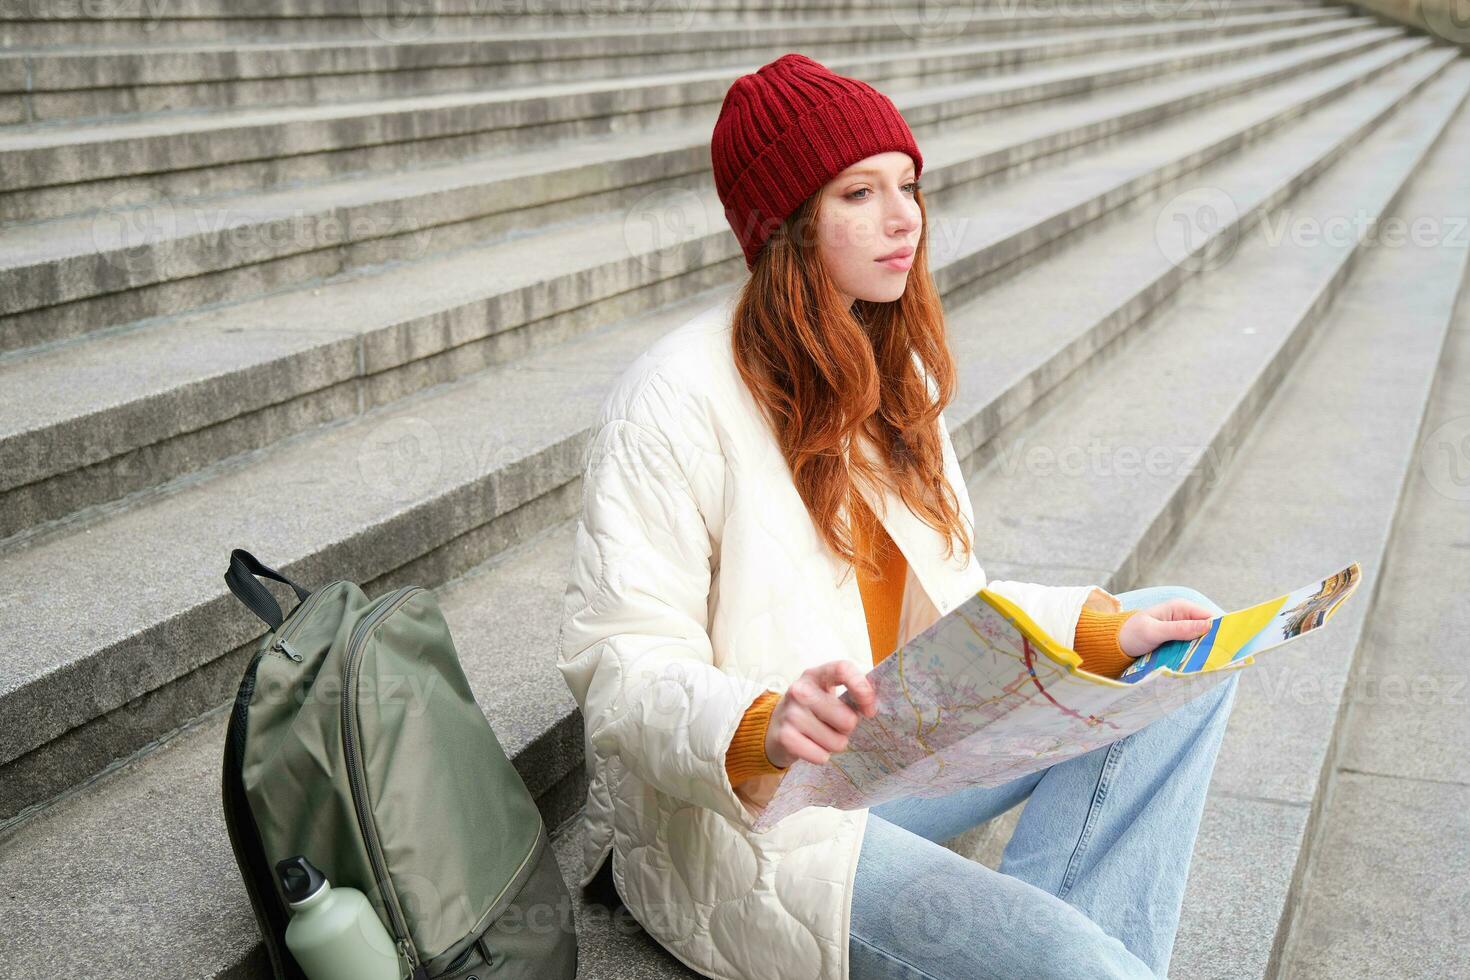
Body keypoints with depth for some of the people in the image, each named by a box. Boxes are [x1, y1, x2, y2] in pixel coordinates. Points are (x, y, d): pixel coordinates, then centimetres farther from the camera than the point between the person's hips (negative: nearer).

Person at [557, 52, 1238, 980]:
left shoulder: (890, 370, 8)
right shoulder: (676, 400, -17)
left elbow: (948, 604, 11)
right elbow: (619, 667, -19)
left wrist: (1105, 627, -2)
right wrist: (763, 731, -37)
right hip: (744, 813, -9)